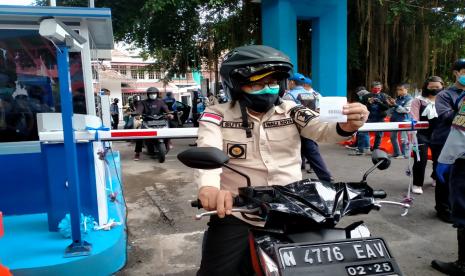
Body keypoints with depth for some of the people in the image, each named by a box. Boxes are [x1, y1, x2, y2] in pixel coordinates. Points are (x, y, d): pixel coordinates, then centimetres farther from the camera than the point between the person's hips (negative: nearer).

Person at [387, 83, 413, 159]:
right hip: (394, 119, 8)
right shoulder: (397, 98, 12)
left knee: (403, 138, -4)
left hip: (403, 120, -8)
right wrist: (390, 105, -2)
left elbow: (406, 110, -16)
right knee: (393, 137, 12)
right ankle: (396, 153, 22)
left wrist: (395, 105, -21)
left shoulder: (409, 99, -7)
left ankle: (404, 154, 4)